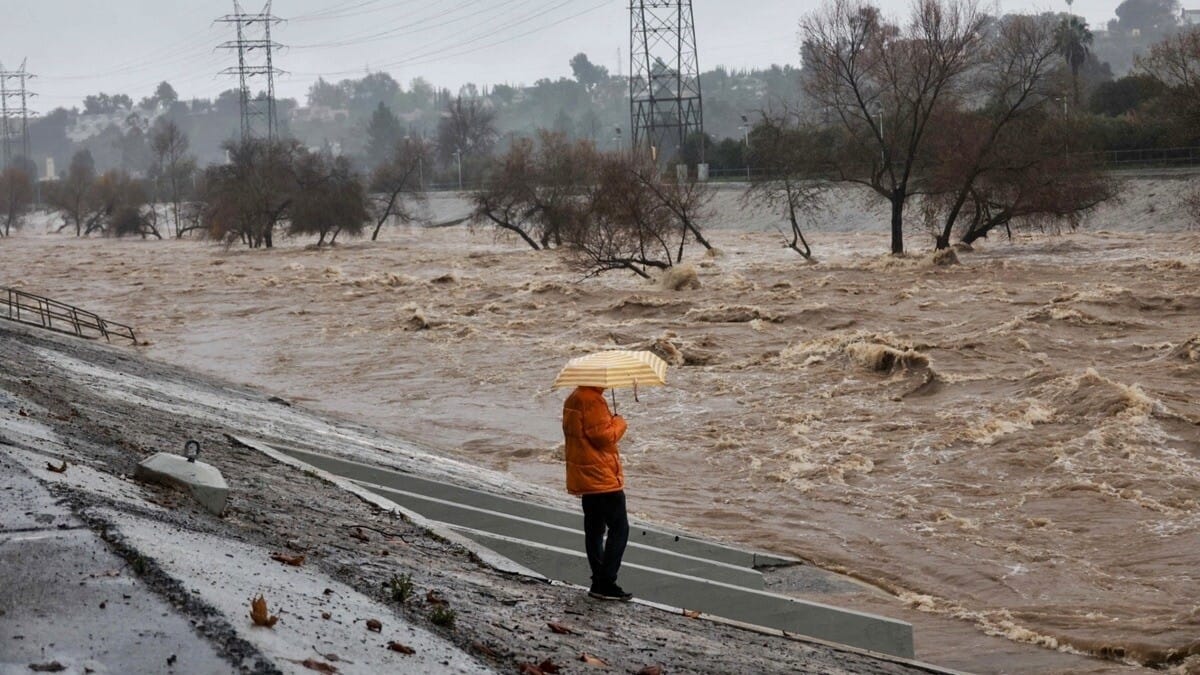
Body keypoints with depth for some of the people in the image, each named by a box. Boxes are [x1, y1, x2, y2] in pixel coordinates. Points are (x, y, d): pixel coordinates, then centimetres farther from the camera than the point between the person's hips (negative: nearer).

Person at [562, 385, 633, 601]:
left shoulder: (573, 399, 12)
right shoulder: (593, 400, -19)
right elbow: (603, 436, -21)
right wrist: (619, 423, -5)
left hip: (584, 478, 10)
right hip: (602, 478, -10)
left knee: (594, 530, 13)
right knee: (619, 528, -5)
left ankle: (598, 582, 16)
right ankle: (606, 583, -8)